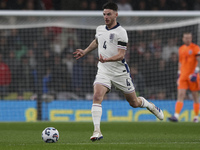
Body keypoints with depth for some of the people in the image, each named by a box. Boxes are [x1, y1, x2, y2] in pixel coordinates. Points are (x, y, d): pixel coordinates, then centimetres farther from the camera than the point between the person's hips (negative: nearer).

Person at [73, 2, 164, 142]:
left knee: (134, 102, 9)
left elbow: (121, 55, -20)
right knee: (97, 97, -22)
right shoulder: (100, 29, 6)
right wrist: (85, 51, 28)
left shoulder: (121, 32, -14)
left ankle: (151, 106, 43)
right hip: (103, 71, 4)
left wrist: (107, 59, -35)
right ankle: (97, 131, -25)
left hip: (120, 71, -4)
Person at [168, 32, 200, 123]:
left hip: (193, 75, -4)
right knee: (180, 95, -9)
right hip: (183, 76, 4)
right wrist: (179, 74, 18)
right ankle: (176, 116, -20)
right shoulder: (181, 49, 14)